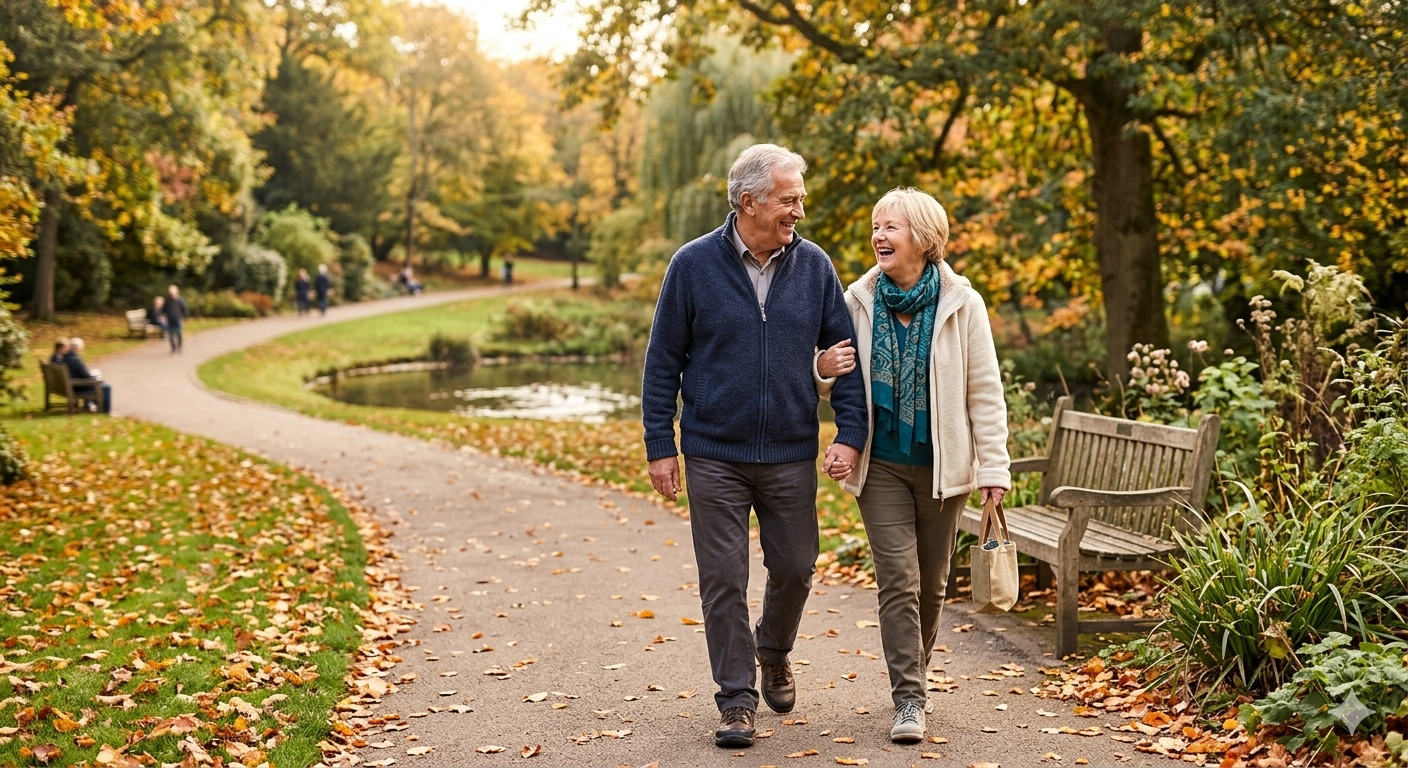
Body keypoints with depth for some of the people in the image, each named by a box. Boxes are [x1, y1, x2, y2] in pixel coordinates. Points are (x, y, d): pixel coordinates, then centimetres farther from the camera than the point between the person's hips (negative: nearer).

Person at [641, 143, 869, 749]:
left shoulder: (814, 266, 2)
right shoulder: (694, 265, -5)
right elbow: (663, 361, -1)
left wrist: (849, 432, -3)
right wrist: (660, 445, -4)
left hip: (791, 455, 2)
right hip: (714, 455, -2)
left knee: (795, 568, 11)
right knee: (724, 580, 1)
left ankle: (774, 651, 41)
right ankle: (737, 698, 14)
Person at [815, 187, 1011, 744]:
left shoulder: (961, 304, -6)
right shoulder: (858, 301, -1)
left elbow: (985, 392, -4)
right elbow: (835, 384, 12)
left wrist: (994, 468, -9)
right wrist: (825, 369, -12)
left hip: (942, 465, 0)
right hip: (882, 465, 0)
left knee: (932, 585, 11)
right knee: (899, 583, -7)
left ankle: (912, 676, 31)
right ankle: (908, 700, -5)